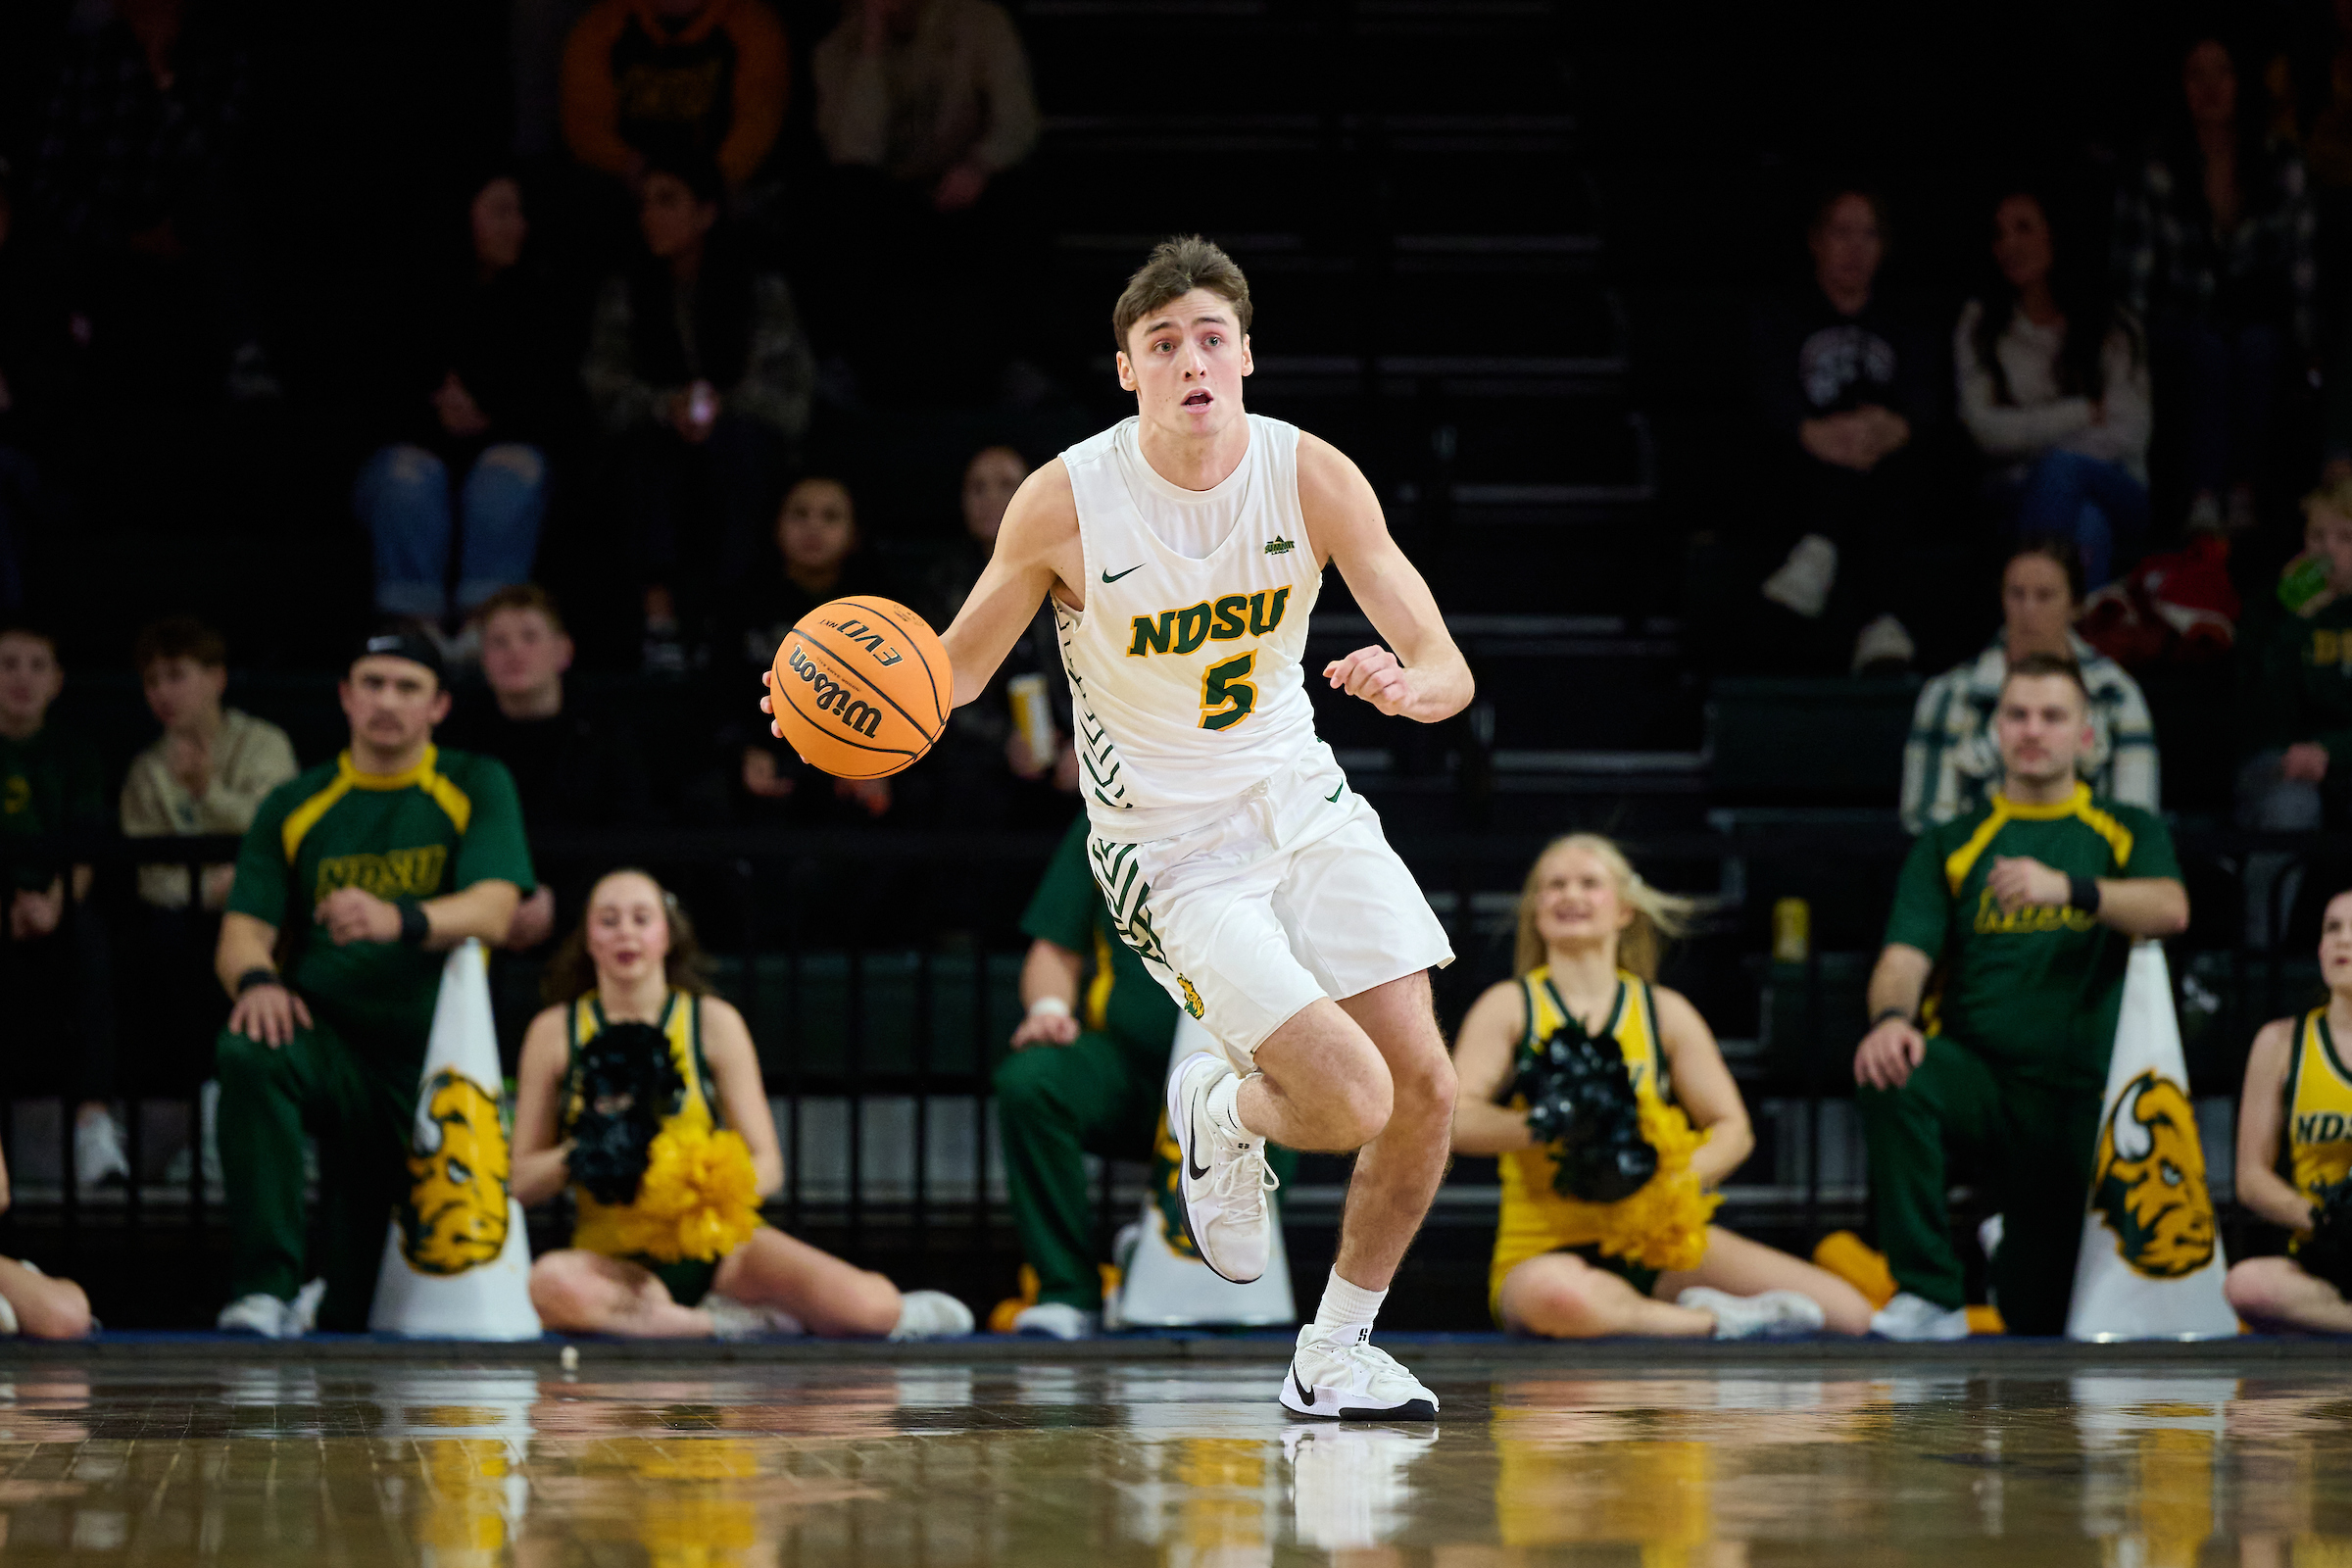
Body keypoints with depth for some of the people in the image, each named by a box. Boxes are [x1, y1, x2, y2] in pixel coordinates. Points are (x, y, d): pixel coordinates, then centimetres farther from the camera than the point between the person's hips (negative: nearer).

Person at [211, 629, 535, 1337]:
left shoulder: (476, 788, 5)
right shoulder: (295, 806, 11)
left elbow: (492, 912, -12)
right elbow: (242, 932, 1)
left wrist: (398, 921, -34)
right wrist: (255, 979, -25)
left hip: (429, 1060, -1)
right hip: (327, 1039, 1)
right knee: (247, 1054, -37)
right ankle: (266, 1291, -38)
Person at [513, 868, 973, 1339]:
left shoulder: (714, 1022, 4)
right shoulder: (555, 1032, 3)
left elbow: (766, 1165, 2)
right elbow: (521, 1181, 3)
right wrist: (576, 1154, -18)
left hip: (712, 1242, 0)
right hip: (611, 1258, 0)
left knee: (868, 1306, -27)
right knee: (551, 1287, -40)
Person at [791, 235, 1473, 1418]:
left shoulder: (1313, 477, -10)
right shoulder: (1065, 501, -17)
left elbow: (1448, 670, -10)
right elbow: (959, 667, -3)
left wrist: (1410, 685, -34)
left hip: (1301, 803, 4)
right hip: (1169, 850, -4)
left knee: (1423, 1086, -3)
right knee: (1352, 1102, -19)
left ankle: (1333, 1356, 19)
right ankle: (1220, 1116, 19)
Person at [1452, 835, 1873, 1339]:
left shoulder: (1665, 1013, 12)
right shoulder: (1510, 1008, 4)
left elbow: (1732, 1129, 8)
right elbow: (1456, 1122, -10)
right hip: (1544, 1251, -3)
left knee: (1848, 1313, -14)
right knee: (1556, 1298, -45)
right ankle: (1710, 1321, -20)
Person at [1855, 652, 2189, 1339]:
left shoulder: (2127, 832, 10)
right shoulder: (1950, 845, 11)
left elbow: (2170, 909, -12)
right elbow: (1905, 958, -3)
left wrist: (2067, 888, -31)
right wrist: (1891, 1018, -29)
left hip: (2078, 1095, 0)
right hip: (1977, 1070, 0)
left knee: (2040, 1320, -1)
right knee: (1886, 1074, -36)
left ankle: (2012, 1254, 39)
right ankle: (1930, 1297, -27)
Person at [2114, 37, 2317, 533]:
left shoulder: (2280, 167, 3)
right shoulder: (2155, 175, -2)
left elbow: (2301, 264, 7)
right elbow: (2134, 278, -2)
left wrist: (2302, 343, 1)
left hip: (2257, 321, 2)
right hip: (2184, 326, -2)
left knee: (2256, 348, -34)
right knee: (2206, 354, -35)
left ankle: (2244, 491, -35)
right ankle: (2205, 501, -49)